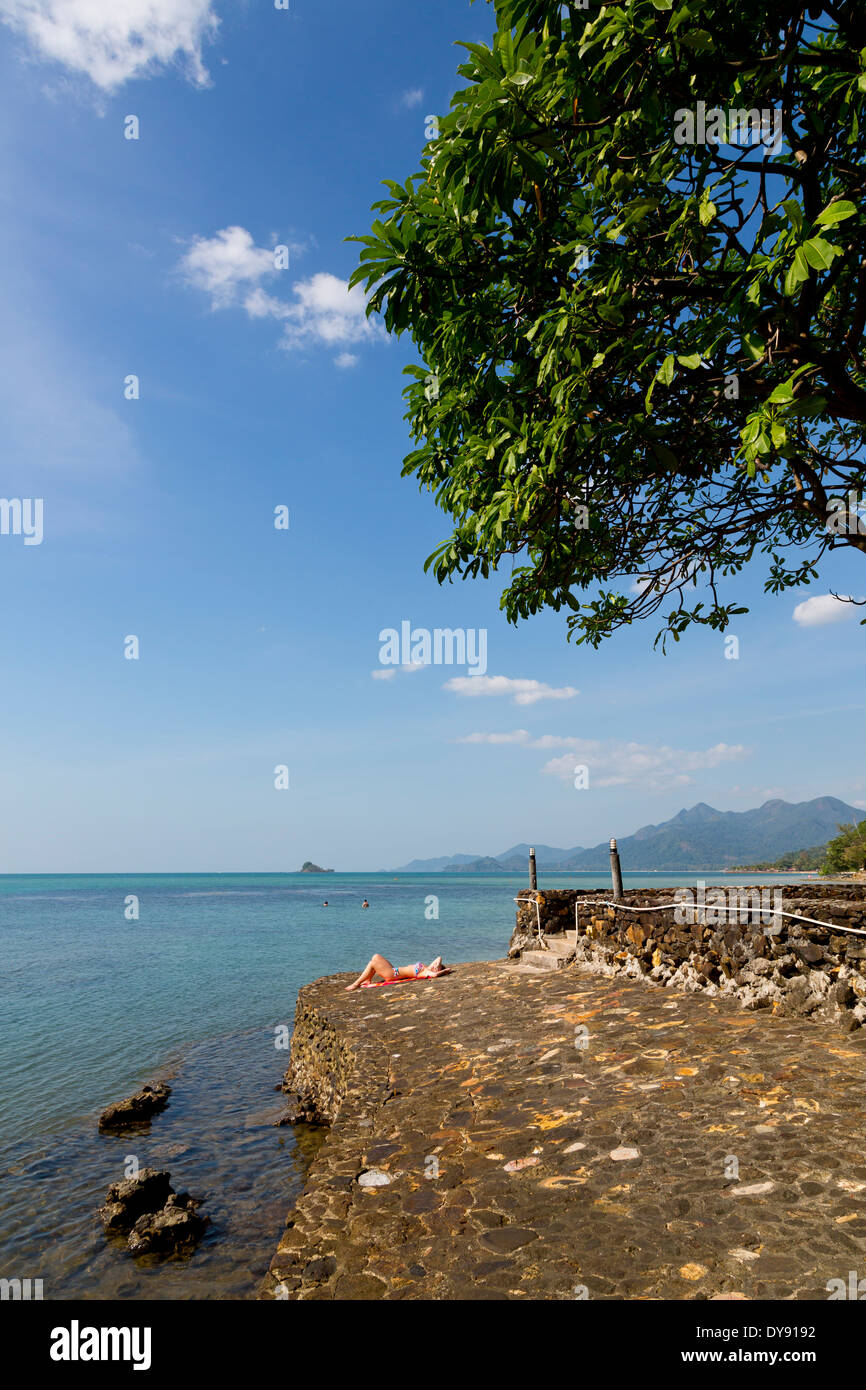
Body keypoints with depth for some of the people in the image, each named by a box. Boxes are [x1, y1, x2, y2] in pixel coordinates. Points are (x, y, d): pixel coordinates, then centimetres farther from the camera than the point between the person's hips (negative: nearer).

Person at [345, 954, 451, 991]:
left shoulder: (427, 973, -23)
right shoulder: (427, 968, 2)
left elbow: (434, 975, -43)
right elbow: (439, 958, 9)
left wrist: (444, 971, -29)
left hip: (393, 974, -9)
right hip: (394, 971, 9)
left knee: (372, 963, -11)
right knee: (376, 957, 10)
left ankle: (356, 984, -1)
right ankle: (368, 981, 15)